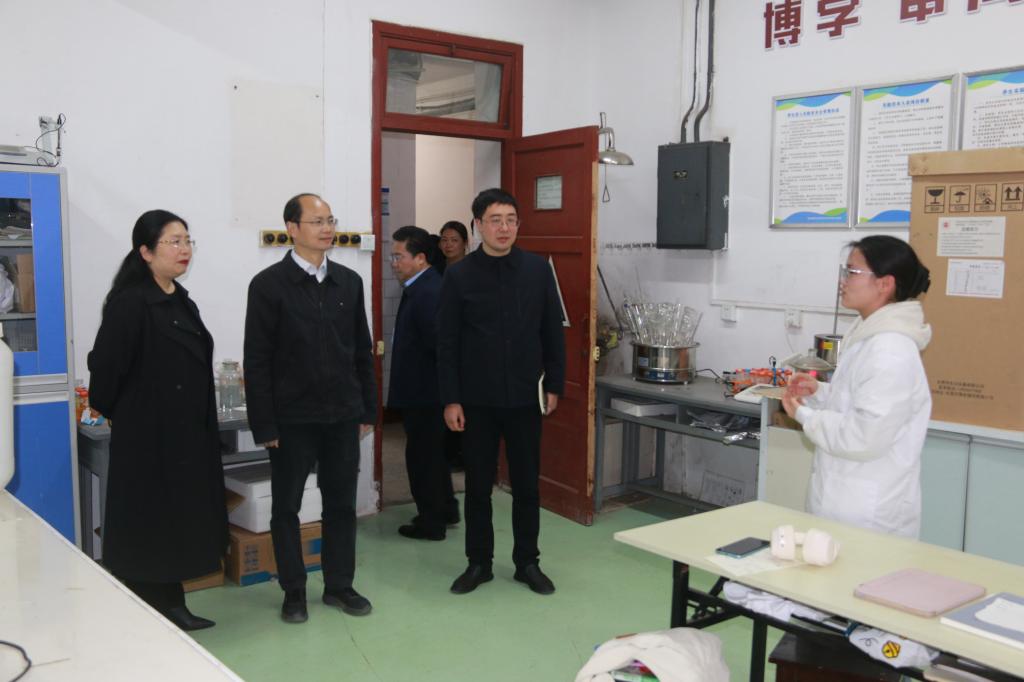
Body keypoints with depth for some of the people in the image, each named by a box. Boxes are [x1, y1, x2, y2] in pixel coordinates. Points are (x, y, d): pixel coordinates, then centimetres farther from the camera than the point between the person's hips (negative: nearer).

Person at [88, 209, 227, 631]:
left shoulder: (182, 303, 11)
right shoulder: (130, 302, -16)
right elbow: (105, 366, -17)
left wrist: (202, 427, 14)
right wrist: (118, 414, -3)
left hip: (188, 435, 8)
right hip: (147, 437, -8)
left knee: (180, 523, 15)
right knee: (147, 527, 2)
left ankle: (171, 607, 28)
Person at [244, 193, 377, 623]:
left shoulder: (349, 282, 6)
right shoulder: (268, 285, -7)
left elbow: (362, 351, 10)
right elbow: (257, 361, -7)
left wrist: (368, 409, 8)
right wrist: (264, 425, -10)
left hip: (343, 416, 4)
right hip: (292, 418, -3)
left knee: (341, 504, 11)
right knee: (286, 506, 9)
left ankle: (339, 585, 26)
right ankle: (293, 591, 24)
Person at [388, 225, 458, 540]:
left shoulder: (427, 293, -23)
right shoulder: (421, 286, 8)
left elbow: (438, 343, -26)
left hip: (422, 392, -10)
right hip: (426, 388, 10)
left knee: (421, 456, 3)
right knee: (432, 452, 21)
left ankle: (430, 522, 16)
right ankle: (446, 509, 35)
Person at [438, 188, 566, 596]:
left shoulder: (538, 270, 0)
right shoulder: (459, 276, -4)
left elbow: (553, 333, 4)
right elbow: (447, 343, -3)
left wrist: (553, 385, 1)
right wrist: (450, 400, -6)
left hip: (524, 398, 1)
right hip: (477, 400, -1)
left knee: (527, 484, 9)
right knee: (478, 485, 9)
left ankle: (527, 562, 24)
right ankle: (479, 562, 23)